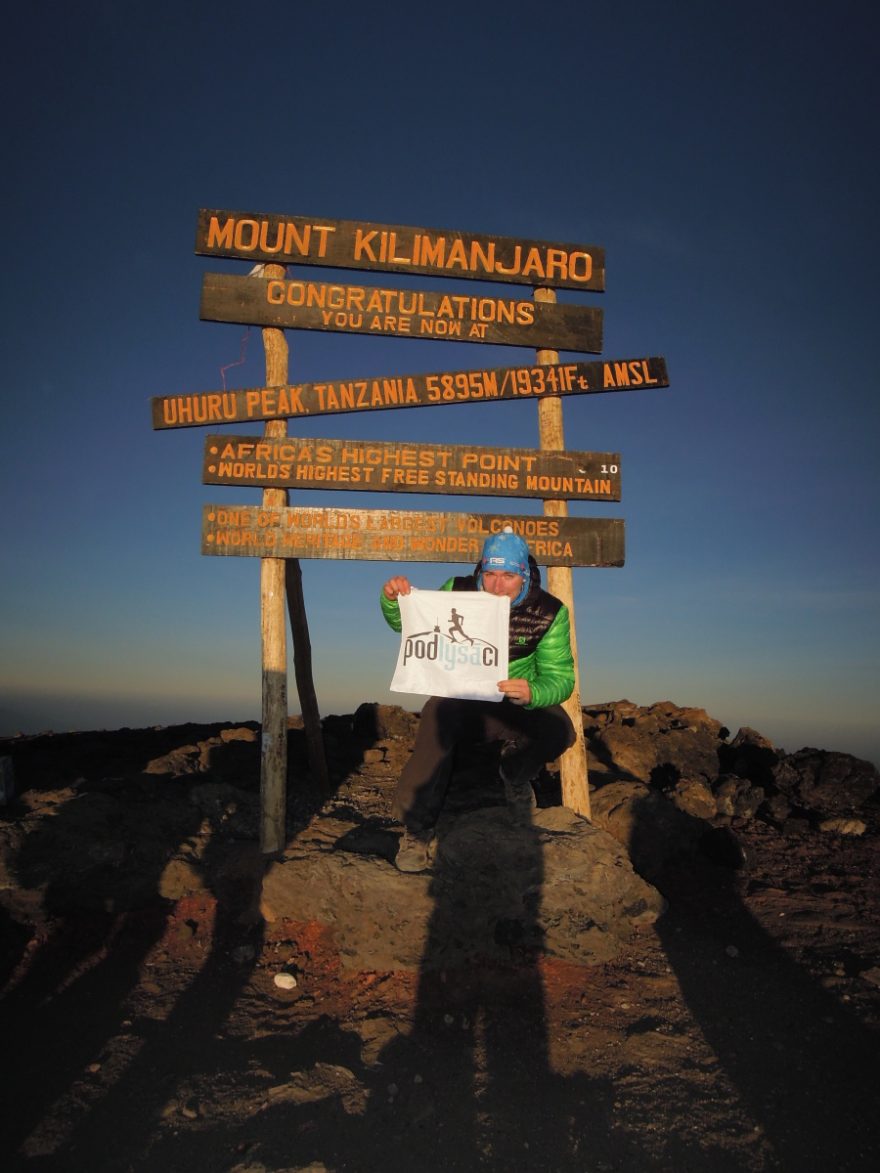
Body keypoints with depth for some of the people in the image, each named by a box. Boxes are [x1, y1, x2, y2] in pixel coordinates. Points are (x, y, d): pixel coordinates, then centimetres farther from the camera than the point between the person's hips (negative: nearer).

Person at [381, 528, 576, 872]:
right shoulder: (458, 592, -10)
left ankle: (515, 776, 8)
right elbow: (407, 625, 4)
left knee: (558, 730, -29)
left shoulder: (549, 612, -12)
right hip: (459, 698, 0)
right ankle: (417, 831, -17)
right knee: (435, 727, -34)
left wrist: (532, 693, -39)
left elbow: (560, 676, -15)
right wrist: (393, 600, -21)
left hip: (517, 704, 1)